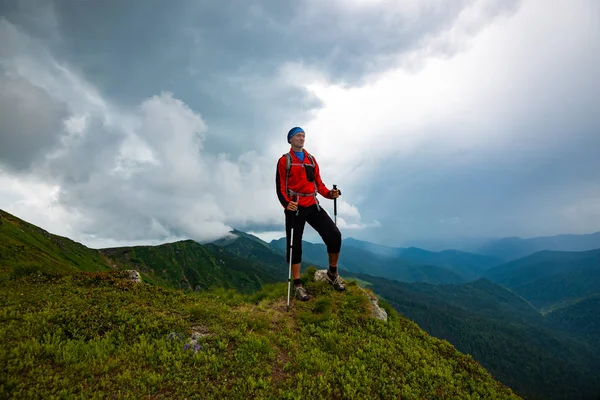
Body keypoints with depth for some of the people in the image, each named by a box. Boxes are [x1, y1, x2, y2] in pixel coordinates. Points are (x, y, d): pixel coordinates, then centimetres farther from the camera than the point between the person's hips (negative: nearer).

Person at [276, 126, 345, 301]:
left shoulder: (311, 159, 16)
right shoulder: (284, 160, 2)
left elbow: (318, 183, 13)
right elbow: (280, 186, -5)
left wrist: (329, 193, -6)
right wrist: (286, 203, -23)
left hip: (313, 205, 4)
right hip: (295, 207, -4)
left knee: (334, 235, -8)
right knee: (295, 245, 0)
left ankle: (332, 273, 12)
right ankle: (297, 284, 13)